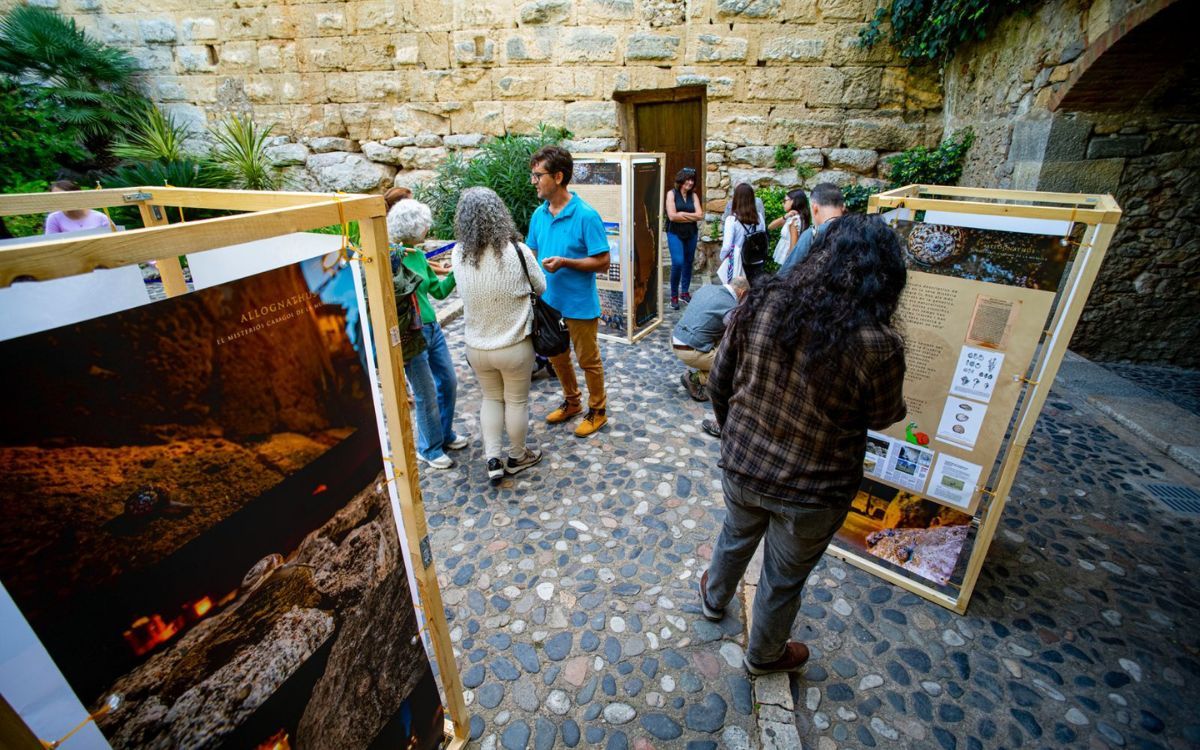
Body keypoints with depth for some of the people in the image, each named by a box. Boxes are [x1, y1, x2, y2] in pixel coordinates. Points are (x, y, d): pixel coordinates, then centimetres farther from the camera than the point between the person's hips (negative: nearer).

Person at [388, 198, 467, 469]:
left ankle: (445, 435, 38)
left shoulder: (418, 254, 7)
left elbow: (439, 290, 13)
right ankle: (429, 449, 26)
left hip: (433, 328, 8)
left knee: (449, 383, 17)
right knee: (427, 395, 4)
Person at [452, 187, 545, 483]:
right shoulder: (517, 252, -19)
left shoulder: (459, 254, -11)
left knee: (491, 398, 24)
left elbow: (467, 290, 4)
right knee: (516, 401, 17)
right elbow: (540, 288, -4)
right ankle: (517, 457, 35)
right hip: (514, 347, -3)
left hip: (476, 347, 3)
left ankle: (493, 458, 22)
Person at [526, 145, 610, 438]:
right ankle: (572, 401, 42)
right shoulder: (539, 214, 1)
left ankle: (597, 411, 29)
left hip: (579, 304, -6)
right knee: (557, 358, 20)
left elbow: (603, 262, -17)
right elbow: (533, 254, 11)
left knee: (589, 361, 9)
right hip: (548, 302, 7)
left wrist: (565, 262, -26)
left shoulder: (586, 215, -17)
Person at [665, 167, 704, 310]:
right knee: (678, 262, -16)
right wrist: (691, 216, -7)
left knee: (688, 262, 9)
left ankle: (685, 292, 24)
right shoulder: (672, 193, -2)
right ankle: (674, 296, -5)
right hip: (675, 233, -4)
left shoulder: (693, 195, 8)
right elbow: (672, 216, -13)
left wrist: (682, 214, -13)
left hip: (691, 233, 4)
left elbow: (700, 215, -3)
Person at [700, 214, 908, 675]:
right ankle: (764, 655, 53)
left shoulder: (761, 303, -15)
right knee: (783, 581, 24)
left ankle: (714, 598, 62)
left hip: (741, 465, 3)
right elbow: (882, 417, -6)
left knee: (736, 534, 34)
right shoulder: (878, 345, -25)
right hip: (811, 491, -3)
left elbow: (719, 381, -4)